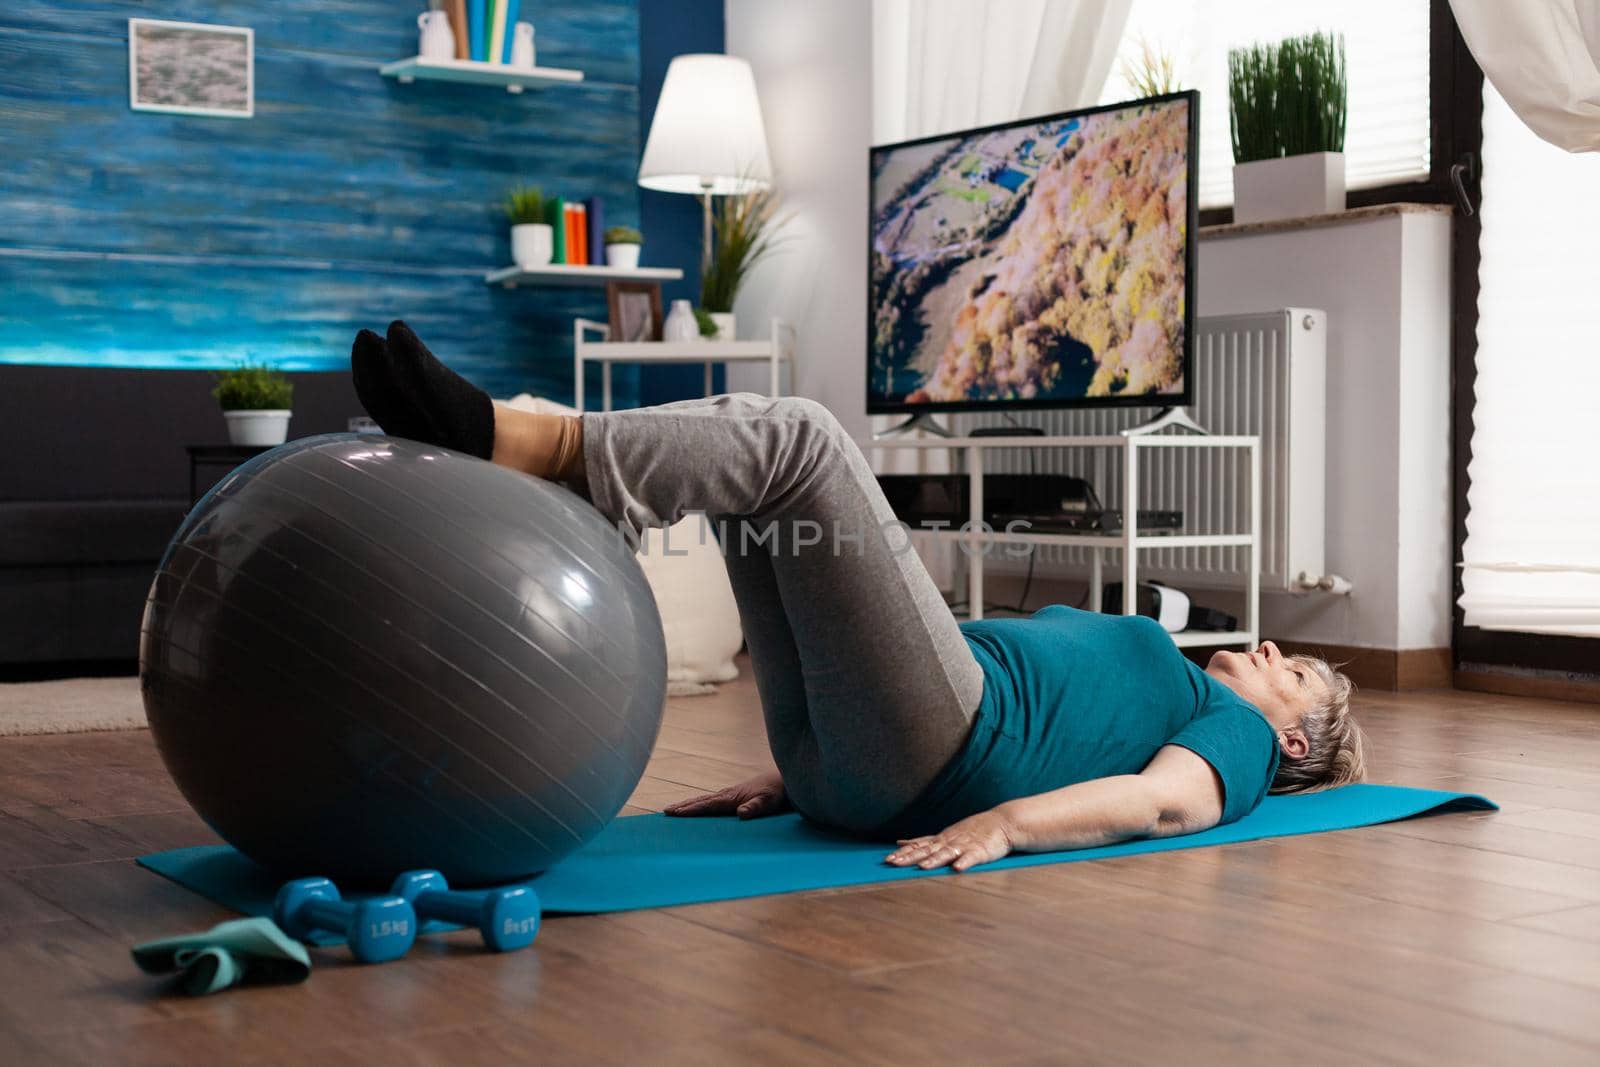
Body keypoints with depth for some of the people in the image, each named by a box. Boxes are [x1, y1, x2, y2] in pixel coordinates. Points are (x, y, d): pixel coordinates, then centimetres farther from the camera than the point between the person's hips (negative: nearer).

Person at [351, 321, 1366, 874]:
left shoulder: (1239, 733, 16)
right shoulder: (1135, 675, 37)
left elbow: (1165, 800, -7)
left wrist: (1008, 820, -27)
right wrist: (791, 776, 16)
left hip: (933, 756, -8)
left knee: (797, 438, -18)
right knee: (755, 430, 2)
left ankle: (501, 438, -29)